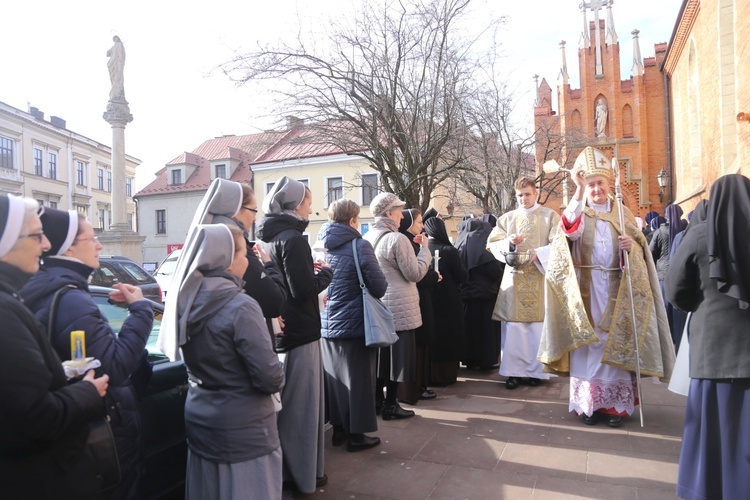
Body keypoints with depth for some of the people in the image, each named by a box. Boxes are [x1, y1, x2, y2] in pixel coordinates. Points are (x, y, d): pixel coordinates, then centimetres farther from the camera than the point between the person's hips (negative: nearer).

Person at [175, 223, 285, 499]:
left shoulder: (189, 301, -1)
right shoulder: (240, 306, -22)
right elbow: (269, 377, -22)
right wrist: (278, 379, 0)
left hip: (199, 421, 7)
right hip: (242, 431, -7)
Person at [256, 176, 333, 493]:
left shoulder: (268, 236, 9)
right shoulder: (292, 238, -18)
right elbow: (303, 290, -23)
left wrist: (310, 272, 8)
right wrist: (325, 273, -7)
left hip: (277, 330, 9)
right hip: (299, 332, -9)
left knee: (282, 401, 18)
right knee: (302, 403, 4)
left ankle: (283, 468, 33)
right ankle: (305, 473, 18)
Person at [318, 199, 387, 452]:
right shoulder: (359, 246, -14)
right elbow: (379, 288, -15)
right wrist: (360, 288, 5)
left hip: (326, 325, 6)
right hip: (354, 326, -6)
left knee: (334, 378, 17)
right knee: (358, 380, 7)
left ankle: (339, 428, 28)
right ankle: (357, 434, 17)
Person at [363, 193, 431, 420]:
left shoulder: (367, 238, 8)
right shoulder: (397, 239, -18)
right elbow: (415, 273, -15)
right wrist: (424, 248, -4)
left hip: (376, 306, 8)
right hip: (398, 307, -8)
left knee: (381, 353, 17)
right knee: (397, 354, 3)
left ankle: (377, 399, 26)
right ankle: (390, 405, 12)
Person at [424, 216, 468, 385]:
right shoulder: (449, 251, -15)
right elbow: (463, 277, -10)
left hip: (427, 302, 4)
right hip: (448, 304, -3)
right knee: (447, 337, 10)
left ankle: (429, 375, 21)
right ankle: (446, 375, 16)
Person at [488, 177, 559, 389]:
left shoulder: (550, 216, 7)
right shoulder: (507, 218, 14)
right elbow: (493, 243, 7)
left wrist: (538, 253, -19)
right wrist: (508, 242, -13)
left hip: (540, 276, -2)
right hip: (514, 278, 2)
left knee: (538, 324, 0)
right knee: (513, 325, -1)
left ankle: (536, 370, 11)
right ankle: (514, 370, 7)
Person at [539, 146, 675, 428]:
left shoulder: (622, 213, 10)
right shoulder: (578, 212, 5)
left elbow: (640, 249, 7)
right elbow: (570, 232, -19)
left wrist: (632, 245, -18)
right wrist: (579, 192, -25)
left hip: (617, 290, 1)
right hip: (586, 289, -1)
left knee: (616, 344, 2)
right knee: (588, 344, -1)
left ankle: (616, 405, 10)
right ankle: (589, 403, 7)